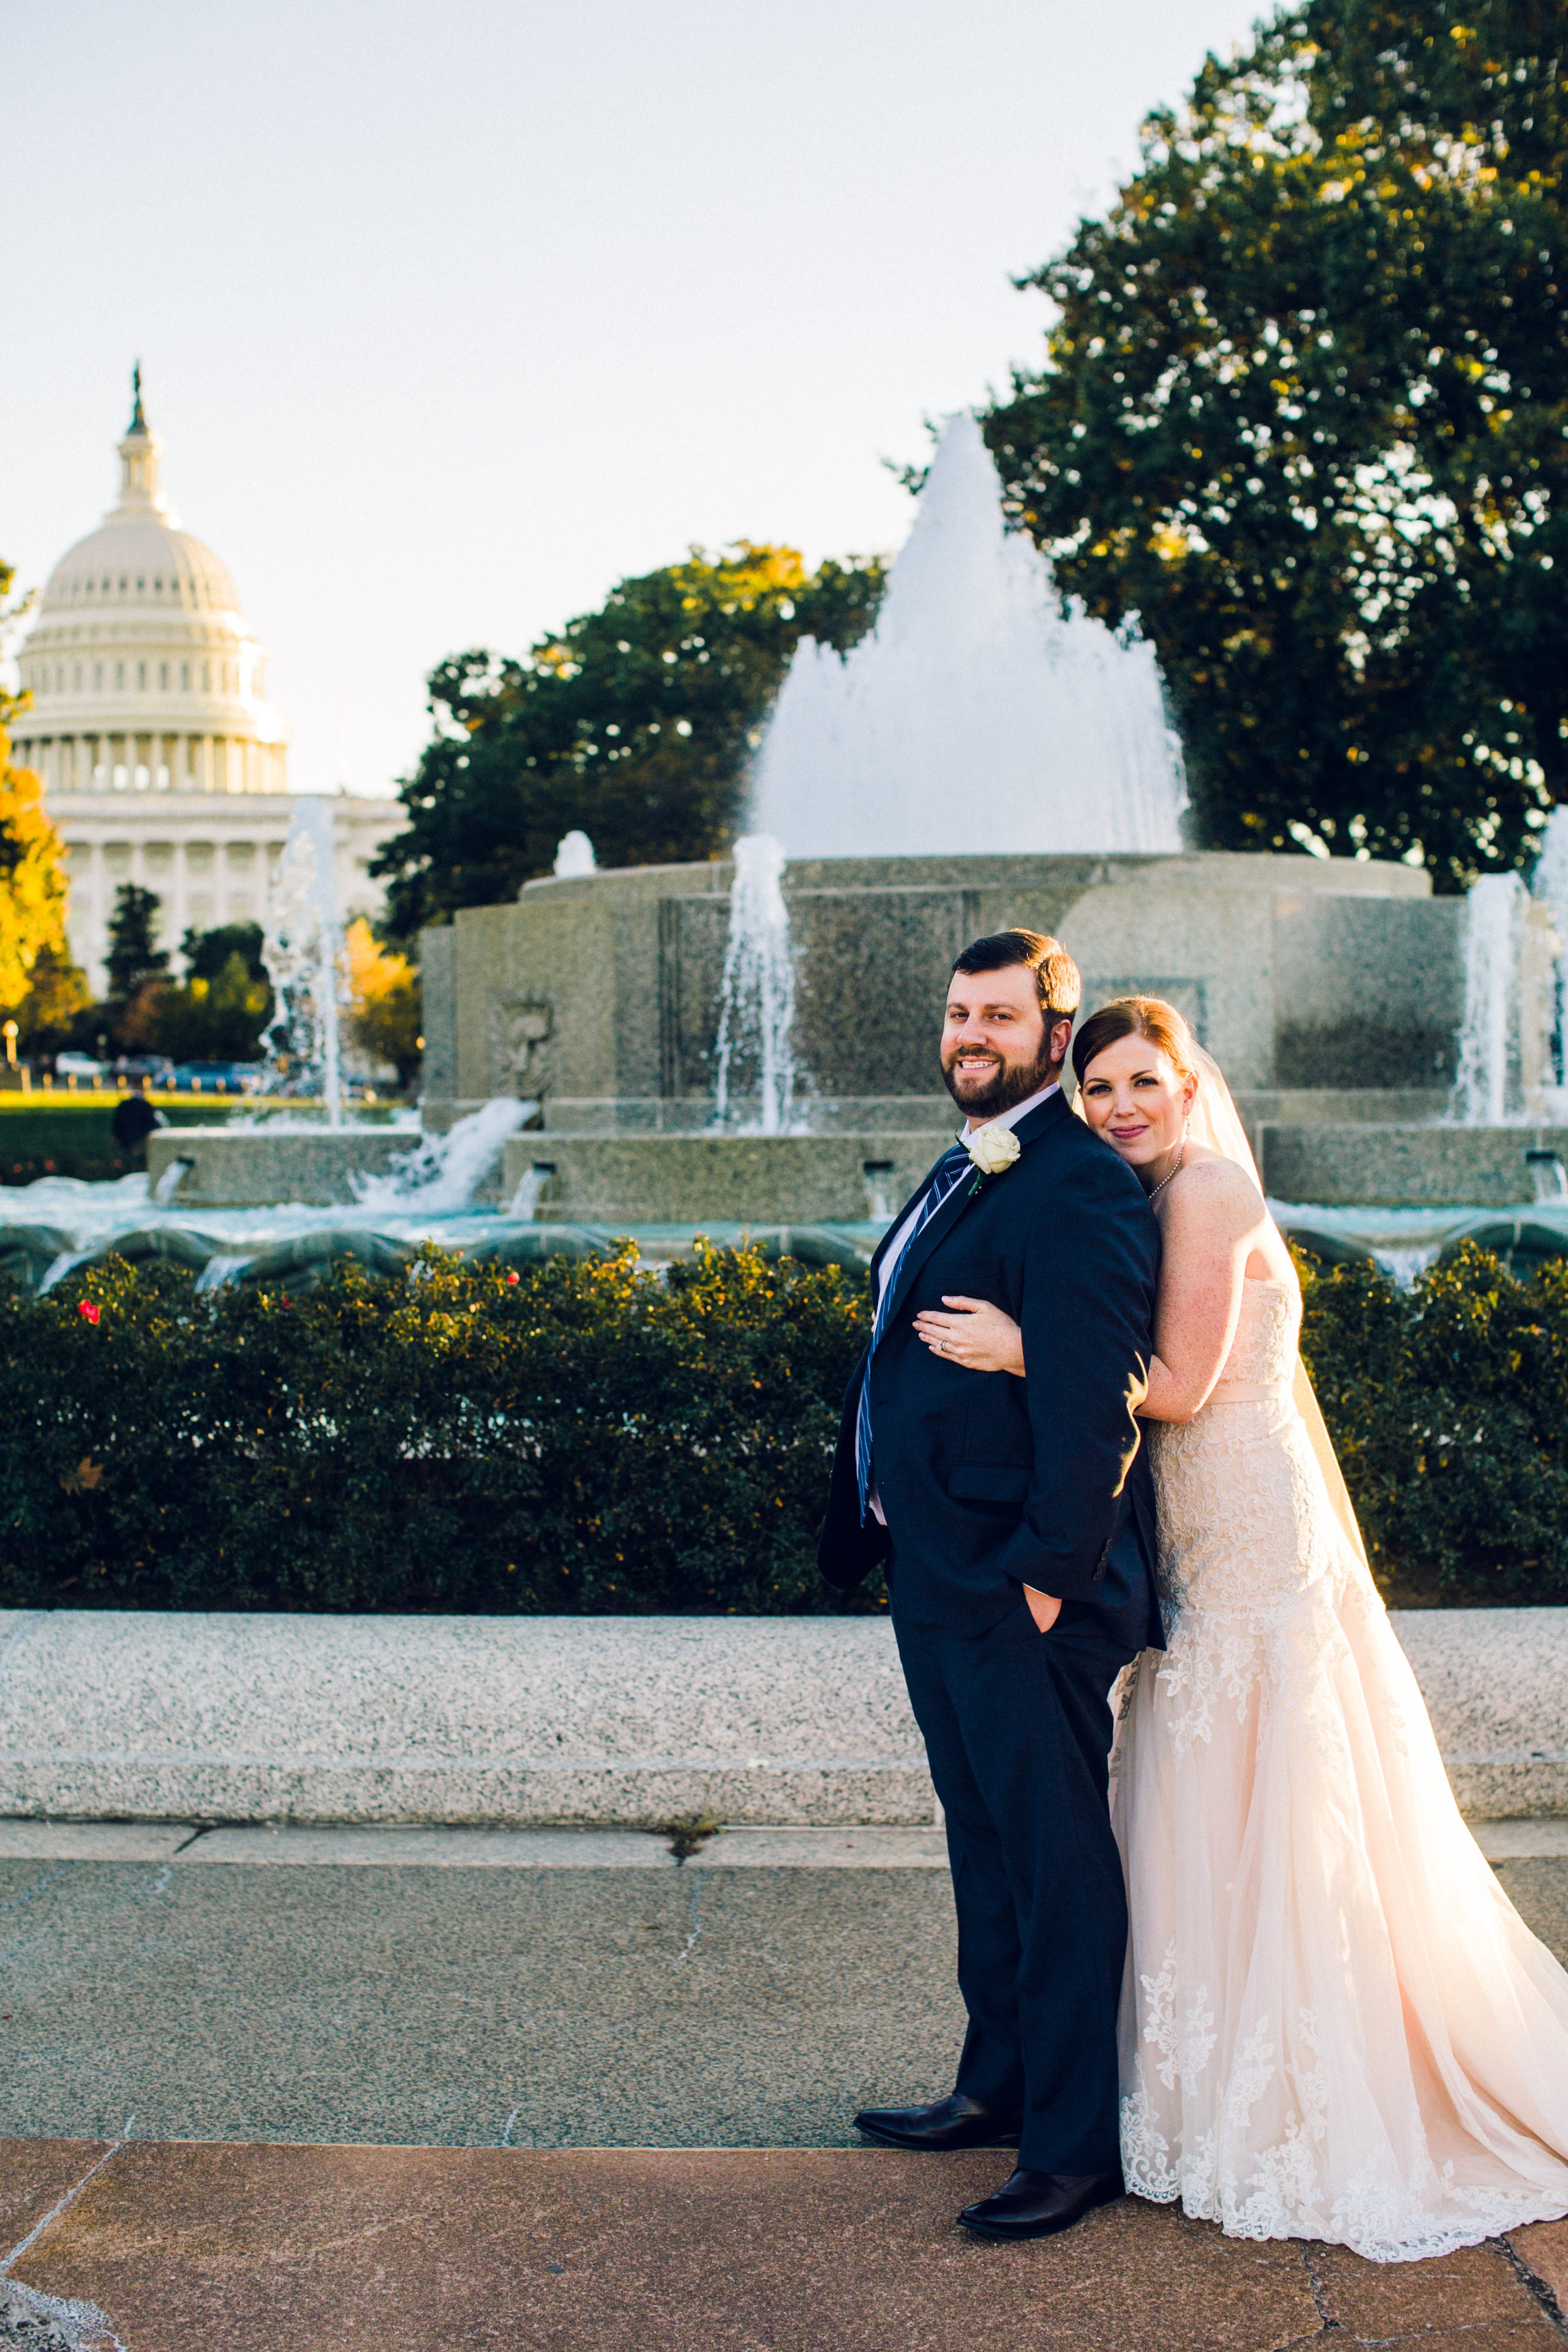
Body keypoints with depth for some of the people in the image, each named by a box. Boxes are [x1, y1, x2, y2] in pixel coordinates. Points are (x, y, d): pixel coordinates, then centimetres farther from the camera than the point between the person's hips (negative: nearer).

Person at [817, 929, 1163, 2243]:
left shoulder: (1079, 1188, -18)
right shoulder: (968, 1173, 15)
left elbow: (1094, 1403, -23)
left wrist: (1049, 1577, -23)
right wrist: (885, 1532, 17)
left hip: (1024, 1592, -10)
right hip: (939, 1577, 10)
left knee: (1058, 1861, 1)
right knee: (987, 1841, 20)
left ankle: (1077, 2145, 12)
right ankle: (1000, 2085, 35)